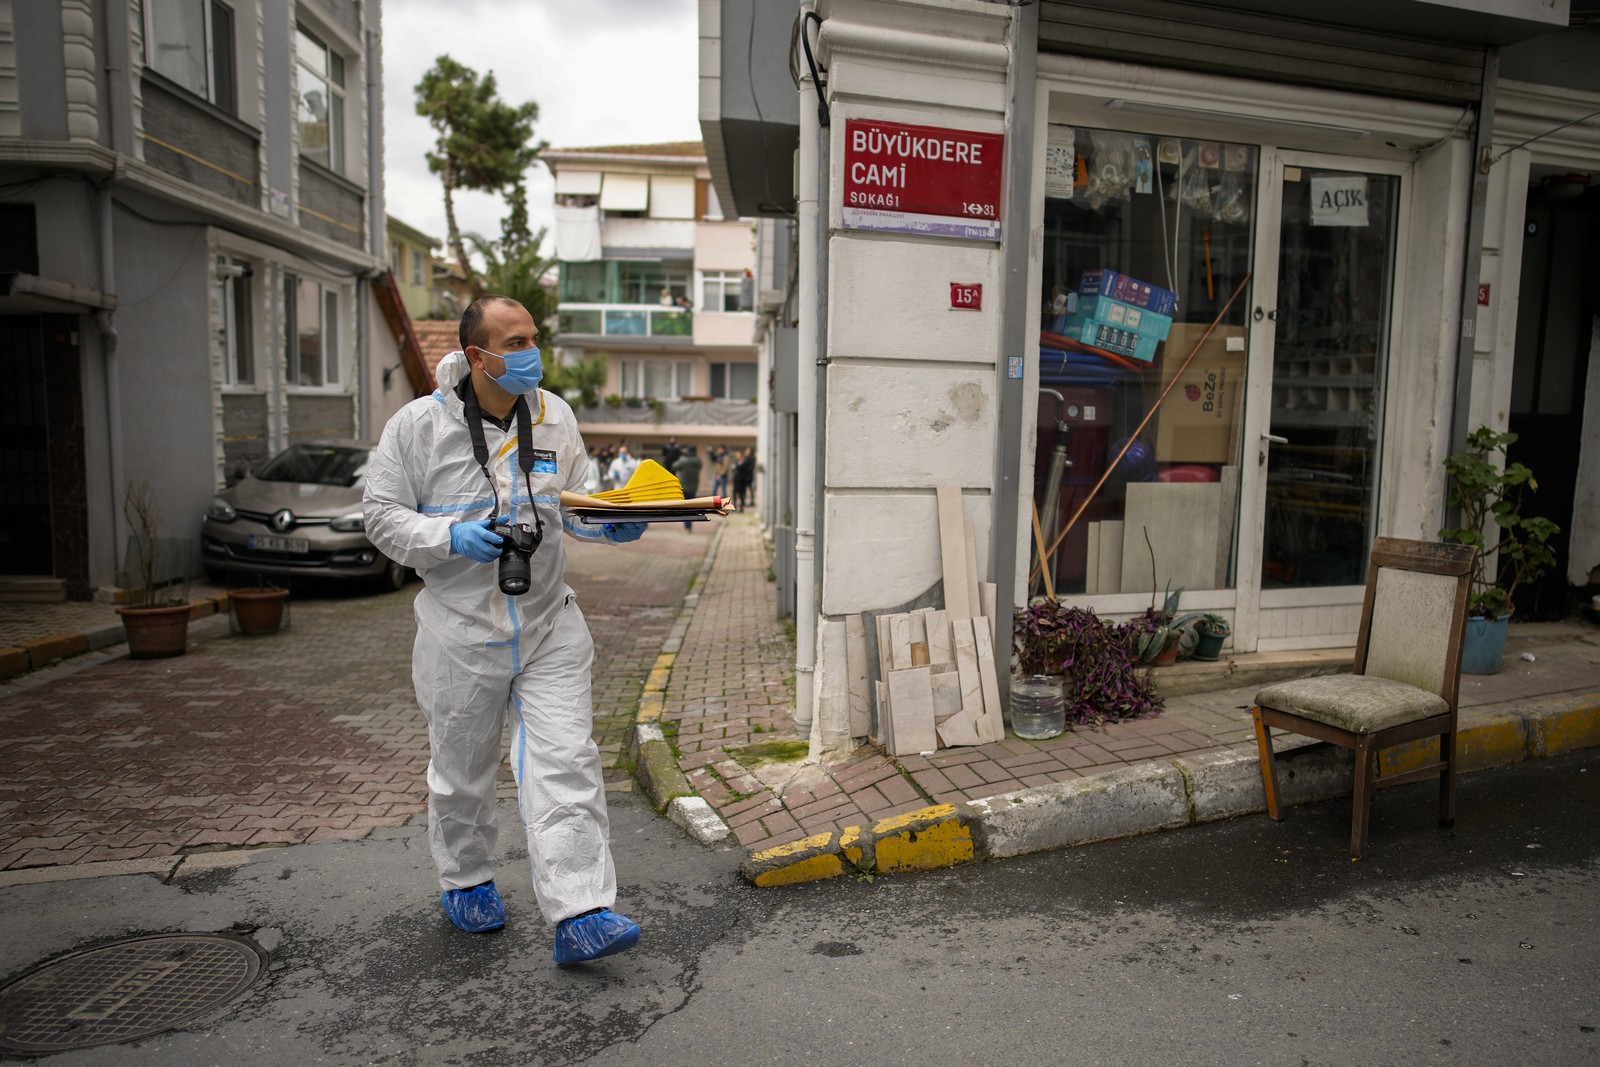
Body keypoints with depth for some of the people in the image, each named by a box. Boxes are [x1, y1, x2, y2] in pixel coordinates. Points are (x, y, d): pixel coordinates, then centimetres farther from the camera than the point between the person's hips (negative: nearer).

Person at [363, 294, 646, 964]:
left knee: (566, 764, -6)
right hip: (462, 631, -2)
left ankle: (578, 915, -2)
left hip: (550, 628, 2)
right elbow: (382, 515, -3)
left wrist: (611, 525, -7)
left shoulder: (554, 417, 3)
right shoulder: (419, 425, -7)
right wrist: (451, 537, -20)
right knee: (462, 771, 15)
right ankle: (464, 882, 39)